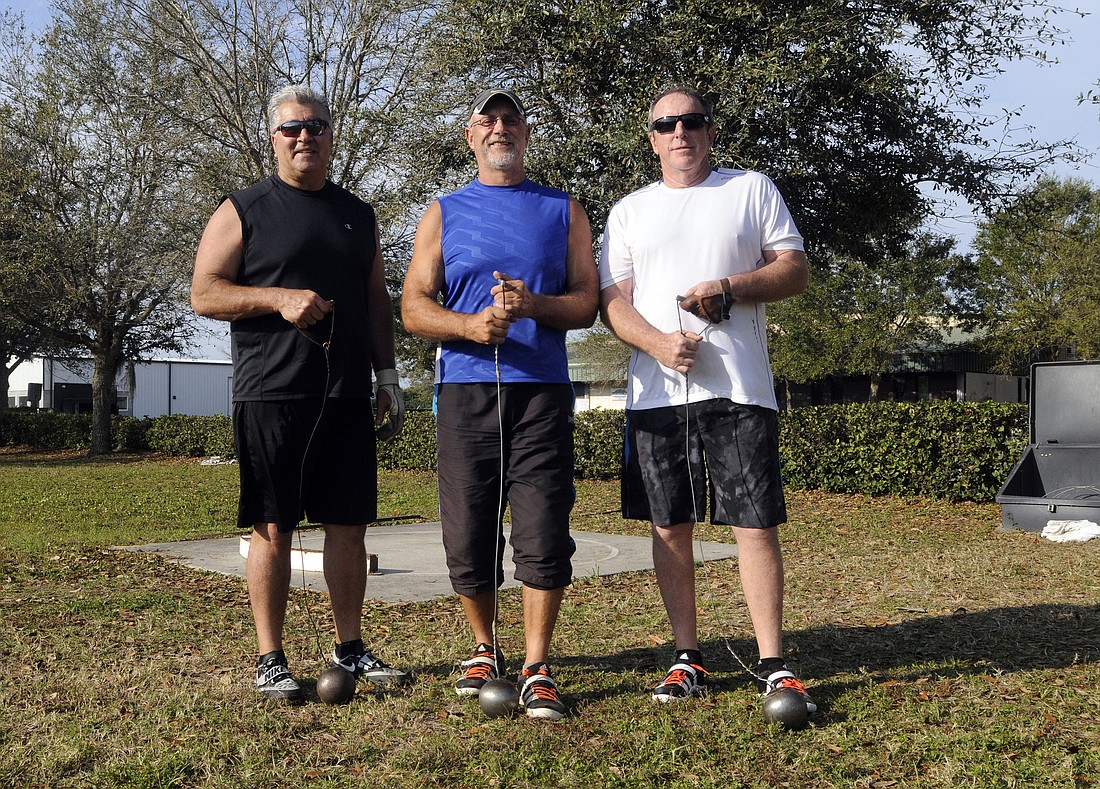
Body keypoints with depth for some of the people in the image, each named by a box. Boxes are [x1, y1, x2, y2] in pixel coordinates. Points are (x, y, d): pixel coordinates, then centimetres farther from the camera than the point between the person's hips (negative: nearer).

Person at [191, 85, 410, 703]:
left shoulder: (359, 215, 18)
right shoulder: (244, 210, 5)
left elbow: (378, 303, 21)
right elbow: (204, 294, -1)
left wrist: (388, 380, 14)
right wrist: (281, 298, -15)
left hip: (347, 396, 4)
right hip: (272, 394, -4)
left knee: (349, 524, 6)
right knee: (273, 529, -1)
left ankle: (351, 648, 19)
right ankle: (271, 660, 9)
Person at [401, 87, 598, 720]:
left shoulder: (563, 211, 15)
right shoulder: (444, 214, 16)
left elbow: (587, 304, 8)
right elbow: (415, 307, 7)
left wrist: (532, 305, -12)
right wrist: (473, 324, -12)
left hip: (543, 391, -1)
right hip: (466, 390, 1)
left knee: (543, 534, -6)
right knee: (467, 536, 1)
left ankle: (537, 669, 5)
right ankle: (485, 650, 22)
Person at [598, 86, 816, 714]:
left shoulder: (753, 190, 11)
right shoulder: (630, 211, 15)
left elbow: (796, 270, 5)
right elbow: (613, 301, 8)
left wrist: (729, 289, -12)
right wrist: (658, 343, -11)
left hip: (740, 390, -2)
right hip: (657, 394, 3)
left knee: (756, 523, -5)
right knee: (670, 526, 5)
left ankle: (774, 665, 2)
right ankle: (688, 658, 17)